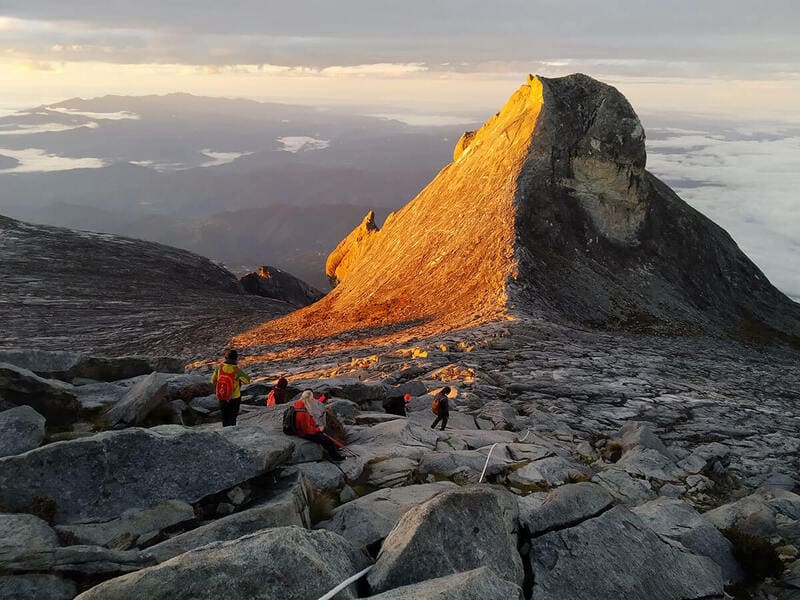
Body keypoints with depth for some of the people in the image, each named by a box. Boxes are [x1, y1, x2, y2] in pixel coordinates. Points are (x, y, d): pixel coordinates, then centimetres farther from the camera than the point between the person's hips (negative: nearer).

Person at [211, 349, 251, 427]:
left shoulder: (219, 367, -15)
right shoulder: (237, 370, -23)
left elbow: (213, 381, -2)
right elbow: (247, 380, -8)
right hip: (235, 397, -3)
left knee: (224, 417, 22)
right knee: (232, 417, 16)